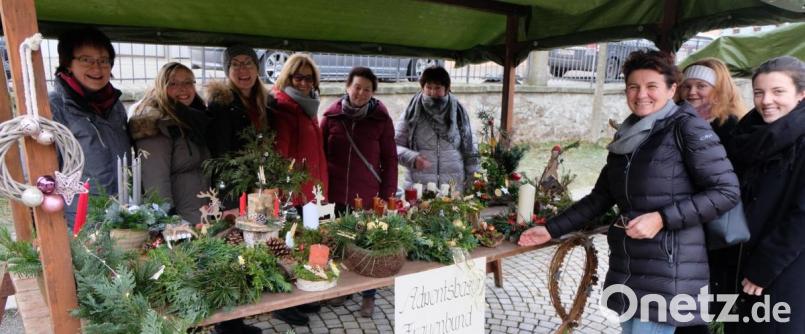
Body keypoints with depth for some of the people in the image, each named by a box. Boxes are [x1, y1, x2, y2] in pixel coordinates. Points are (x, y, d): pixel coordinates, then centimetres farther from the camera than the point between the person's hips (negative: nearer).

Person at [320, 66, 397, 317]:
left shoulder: (381, 118, -3)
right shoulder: (331, 115, 1)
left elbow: (390, 159, 0)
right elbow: (321, 154, 7)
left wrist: (387, 194, -4)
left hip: (369, 196, -1)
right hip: (337, 193, 2)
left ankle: (368, 296, 27)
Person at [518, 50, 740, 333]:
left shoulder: (687, 128, -6)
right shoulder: (626, 136, 12)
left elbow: (726, 191, -10)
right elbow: (601, 196, 14)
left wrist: (662, 218, -19)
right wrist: (552, 230, 10)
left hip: (667, 272, -6)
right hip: (627, 268, 6)